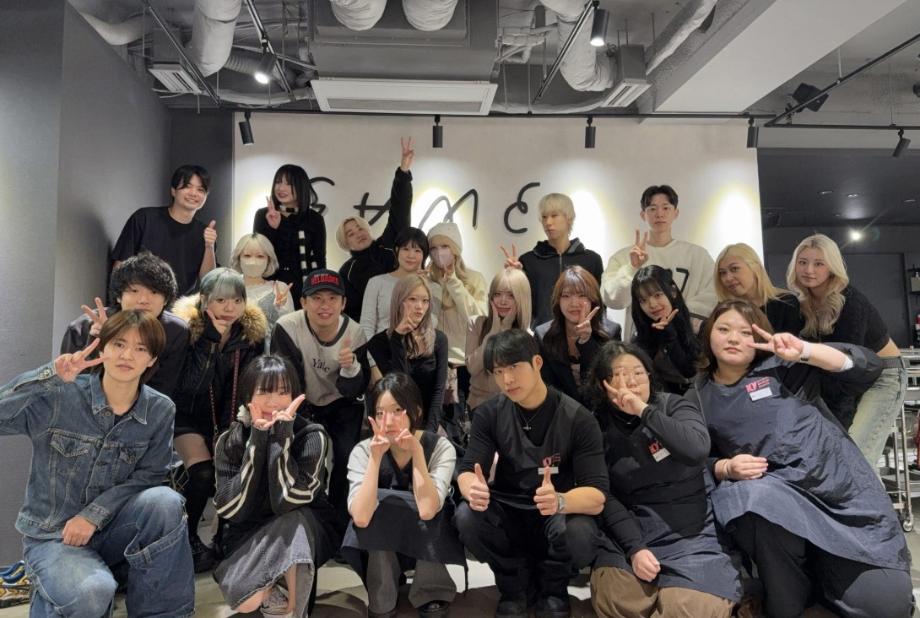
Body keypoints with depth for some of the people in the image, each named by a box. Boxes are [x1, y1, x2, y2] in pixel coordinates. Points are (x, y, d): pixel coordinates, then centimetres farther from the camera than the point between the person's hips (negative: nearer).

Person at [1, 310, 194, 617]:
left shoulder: (160, 410, -5)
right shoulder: (59, 396, -13)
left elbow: (148, 475, -6)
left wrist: (95, 514, -18)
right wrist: (50, 377, -35)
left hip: (110, 528, 3)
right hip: (52, 534, -2)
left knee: (165, 501, -30)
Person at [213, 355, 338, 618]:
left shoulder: (312, 437, -16)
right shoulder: (230, 441, -8)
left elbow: (287, 501, -28)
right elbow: (232, 510, -20)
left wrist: (281, 436, -29)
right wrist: (257, 440, -25)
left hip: (301, 535, 0)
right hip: (248, 537, 1)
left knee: (295, 519, -35)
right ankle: (272, 592, 5)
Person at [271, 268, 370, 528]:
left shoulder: (354, 332, -19)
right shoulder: (288, 328, -25)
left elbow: (355, 392, -17)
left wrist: (351, 366, -38)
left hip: (342, 406, 1)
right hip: (302, 404, 0)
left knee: (347, 458, -12)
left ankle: (340, 523, 13)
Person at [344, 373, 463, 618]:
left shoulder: (440, 447, -19)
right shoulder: (363, 450, -17)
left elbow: (426, 510, -35)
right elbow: (361, 518, -32)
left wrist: (416, 449, -33)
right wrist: (376, 457, -34)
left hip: (430, 544, 0)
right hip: (379, 547, 1)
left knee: (428, 512, -32)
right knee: (376, 504, -29)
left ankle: (431, 594, -8)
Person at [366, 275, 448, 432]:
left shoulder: (438, 339, 3)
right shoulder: (379, 342, -3)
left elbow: (439, 389, -3)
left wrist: (430, 429, -15)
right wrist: (398, 339, -15)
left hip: (428, 421, 1)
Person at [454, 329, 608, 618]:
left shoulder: (578, 418, -14)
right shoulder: (489, 414, -6)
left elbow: (596, 497, -20)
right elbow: (467, 471, -12)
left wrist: (560, 502, -43)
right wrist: (473, 488, -38)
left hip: (558, 515, -2)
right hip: (507, 513, 2)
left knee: (579, 534, -35)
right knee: (466, 517, -29)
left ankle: (551, 589, 1)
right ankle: (515, 585, 1)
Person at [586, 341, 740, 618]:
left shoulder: (673, 406, -1)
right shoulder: (600, 426, 1)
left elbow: (698, 449, -22)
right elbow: (606, 497, -3)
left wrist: (644, 411, -19)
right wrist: (634, 548, -15)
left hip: (690, 532, -1)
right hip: (631, 531, 1)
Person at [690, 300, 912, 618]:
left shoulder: (780, 364, 6)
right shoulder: (697, 399, 10)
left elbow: (868, 366, 2)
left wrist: (803, 351, -12)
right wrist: (725, 468, -8)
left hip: (836, 481, 0)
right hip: (773, 491, 1)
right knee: (756, 501, -36)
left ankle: (820, 566, 22)